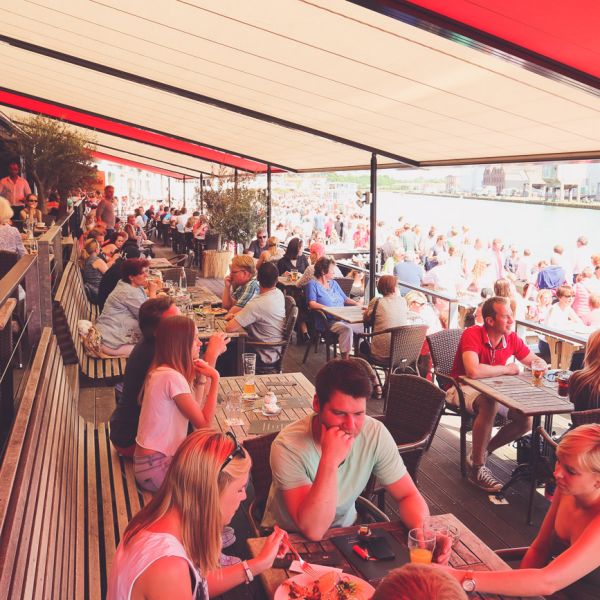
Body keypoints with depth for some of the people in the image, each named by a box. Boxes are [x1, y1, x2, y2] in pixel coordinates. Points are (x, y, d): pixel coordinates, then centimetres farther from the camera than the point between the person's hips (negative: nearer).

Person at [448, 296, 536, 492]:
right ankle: (477, 468, -24)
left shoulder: (512, 339, -4)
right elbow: (473, 371, -38)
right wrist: (506, 369, -22)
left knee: (526, 421, -9)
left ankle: (482, 450, 14)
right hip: (463, 388, -7)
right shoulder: (472, 335, -23)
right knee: (489, 404, -37)